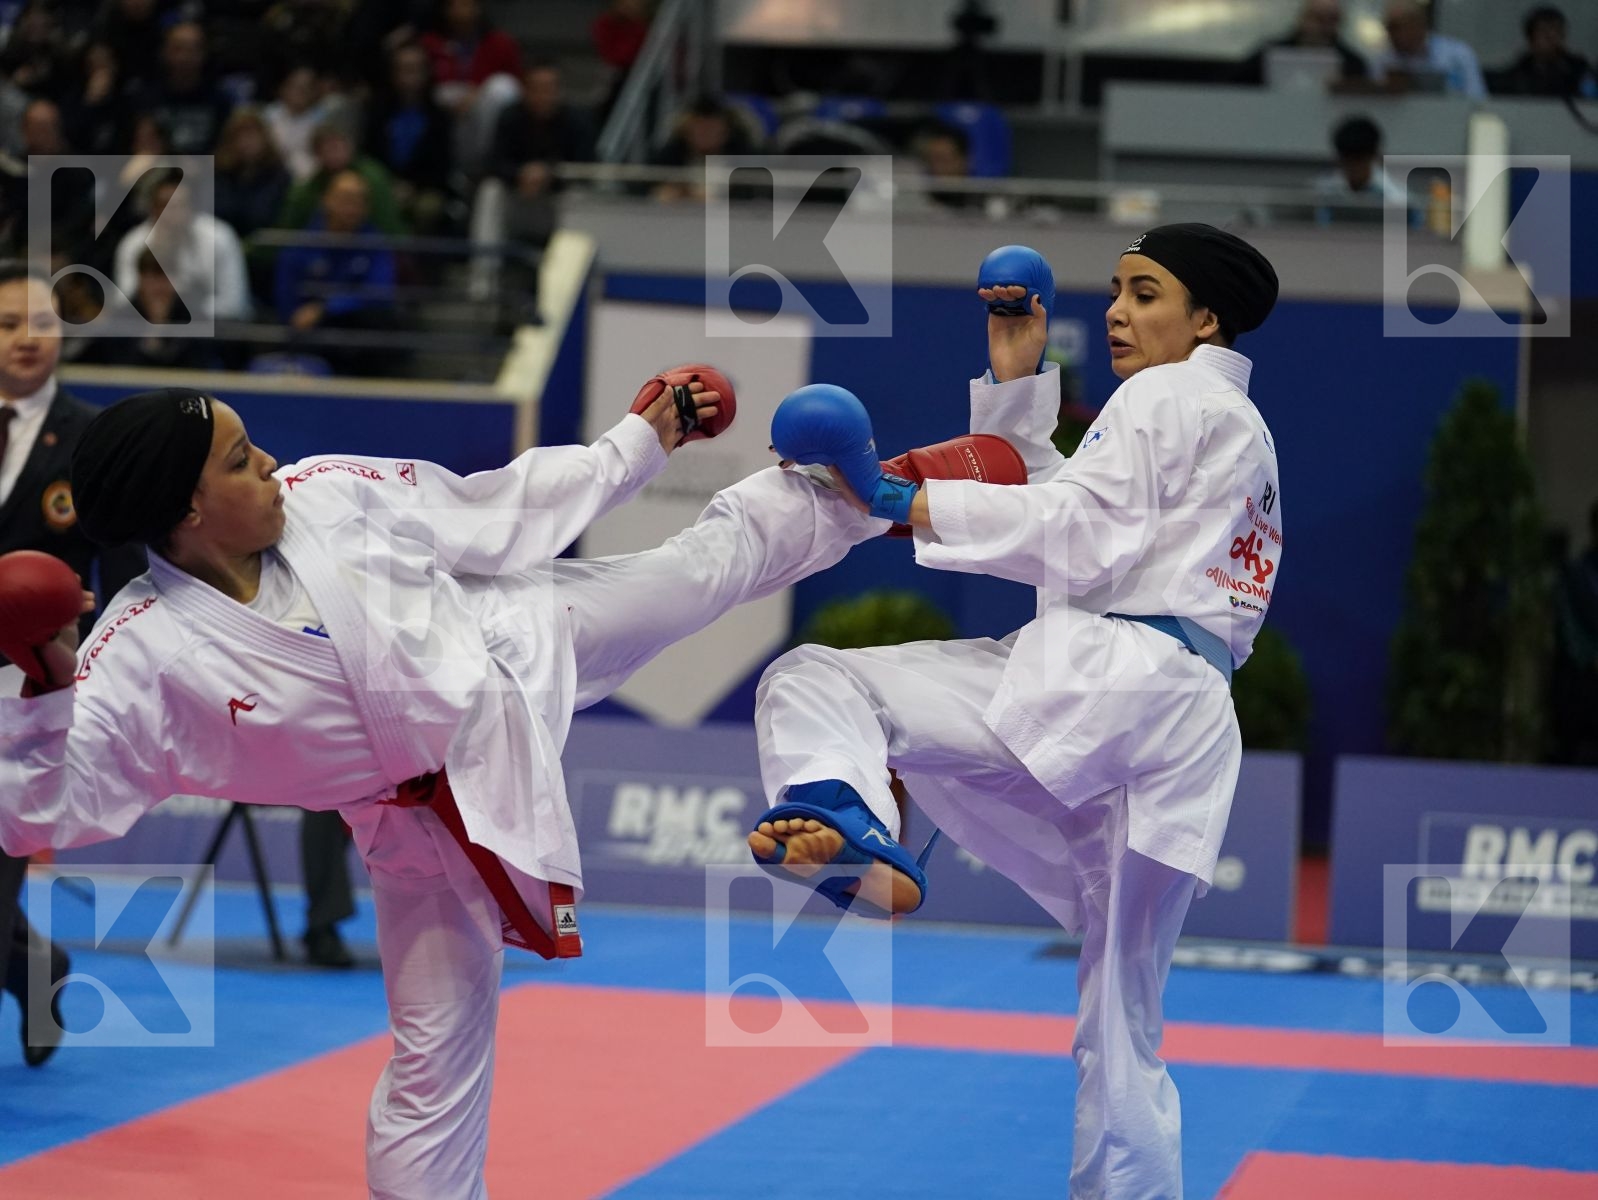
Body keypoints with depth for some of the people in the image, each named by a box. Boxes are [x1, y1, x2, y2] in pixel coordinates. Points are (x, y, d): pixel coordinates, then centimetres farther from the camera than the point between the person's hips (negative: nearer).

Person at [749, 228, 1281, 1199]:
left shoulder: (1170, 396, 3)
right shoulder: (1242, 430, 31)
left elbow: (1079, 532, -10)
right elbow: (1069, 509, 28)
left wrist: (907, 504, -11)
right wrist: (1017, 380, 25)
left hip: (1101, 680, -9)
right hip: (1183, 727, 9)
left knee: (812, 679, -11)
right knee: (1123, 1028, 14)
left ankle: (840, 816, -41)